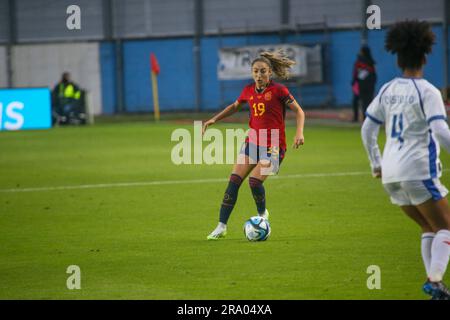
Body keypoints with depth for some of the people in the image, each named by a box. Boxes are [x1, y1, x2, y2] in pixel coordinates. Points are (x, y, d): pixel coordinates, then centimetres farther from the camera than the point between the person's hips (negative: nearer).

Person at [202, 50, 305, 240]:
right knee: (234, 181, -7)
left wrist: (299, 133, -21)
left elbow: (299, 111, -6)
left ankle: (262, 214, 10)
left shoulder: (278, 90, -10)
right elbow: (235, 106, 25)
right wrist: (214, 119, 16)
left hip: (273, 146, -5)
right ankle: (221, 226, -3)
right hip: (252, 142, 5)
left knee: (254, 181, -21)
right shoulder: (249, 91, 6)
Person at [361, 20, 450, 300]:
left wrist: (376, 163, 26)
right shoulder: (427, 92, -9)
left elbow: (367, 130, 16)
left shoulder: (387, 90, 11)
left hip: (391, 173, 7)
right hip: (419, 171, -7)